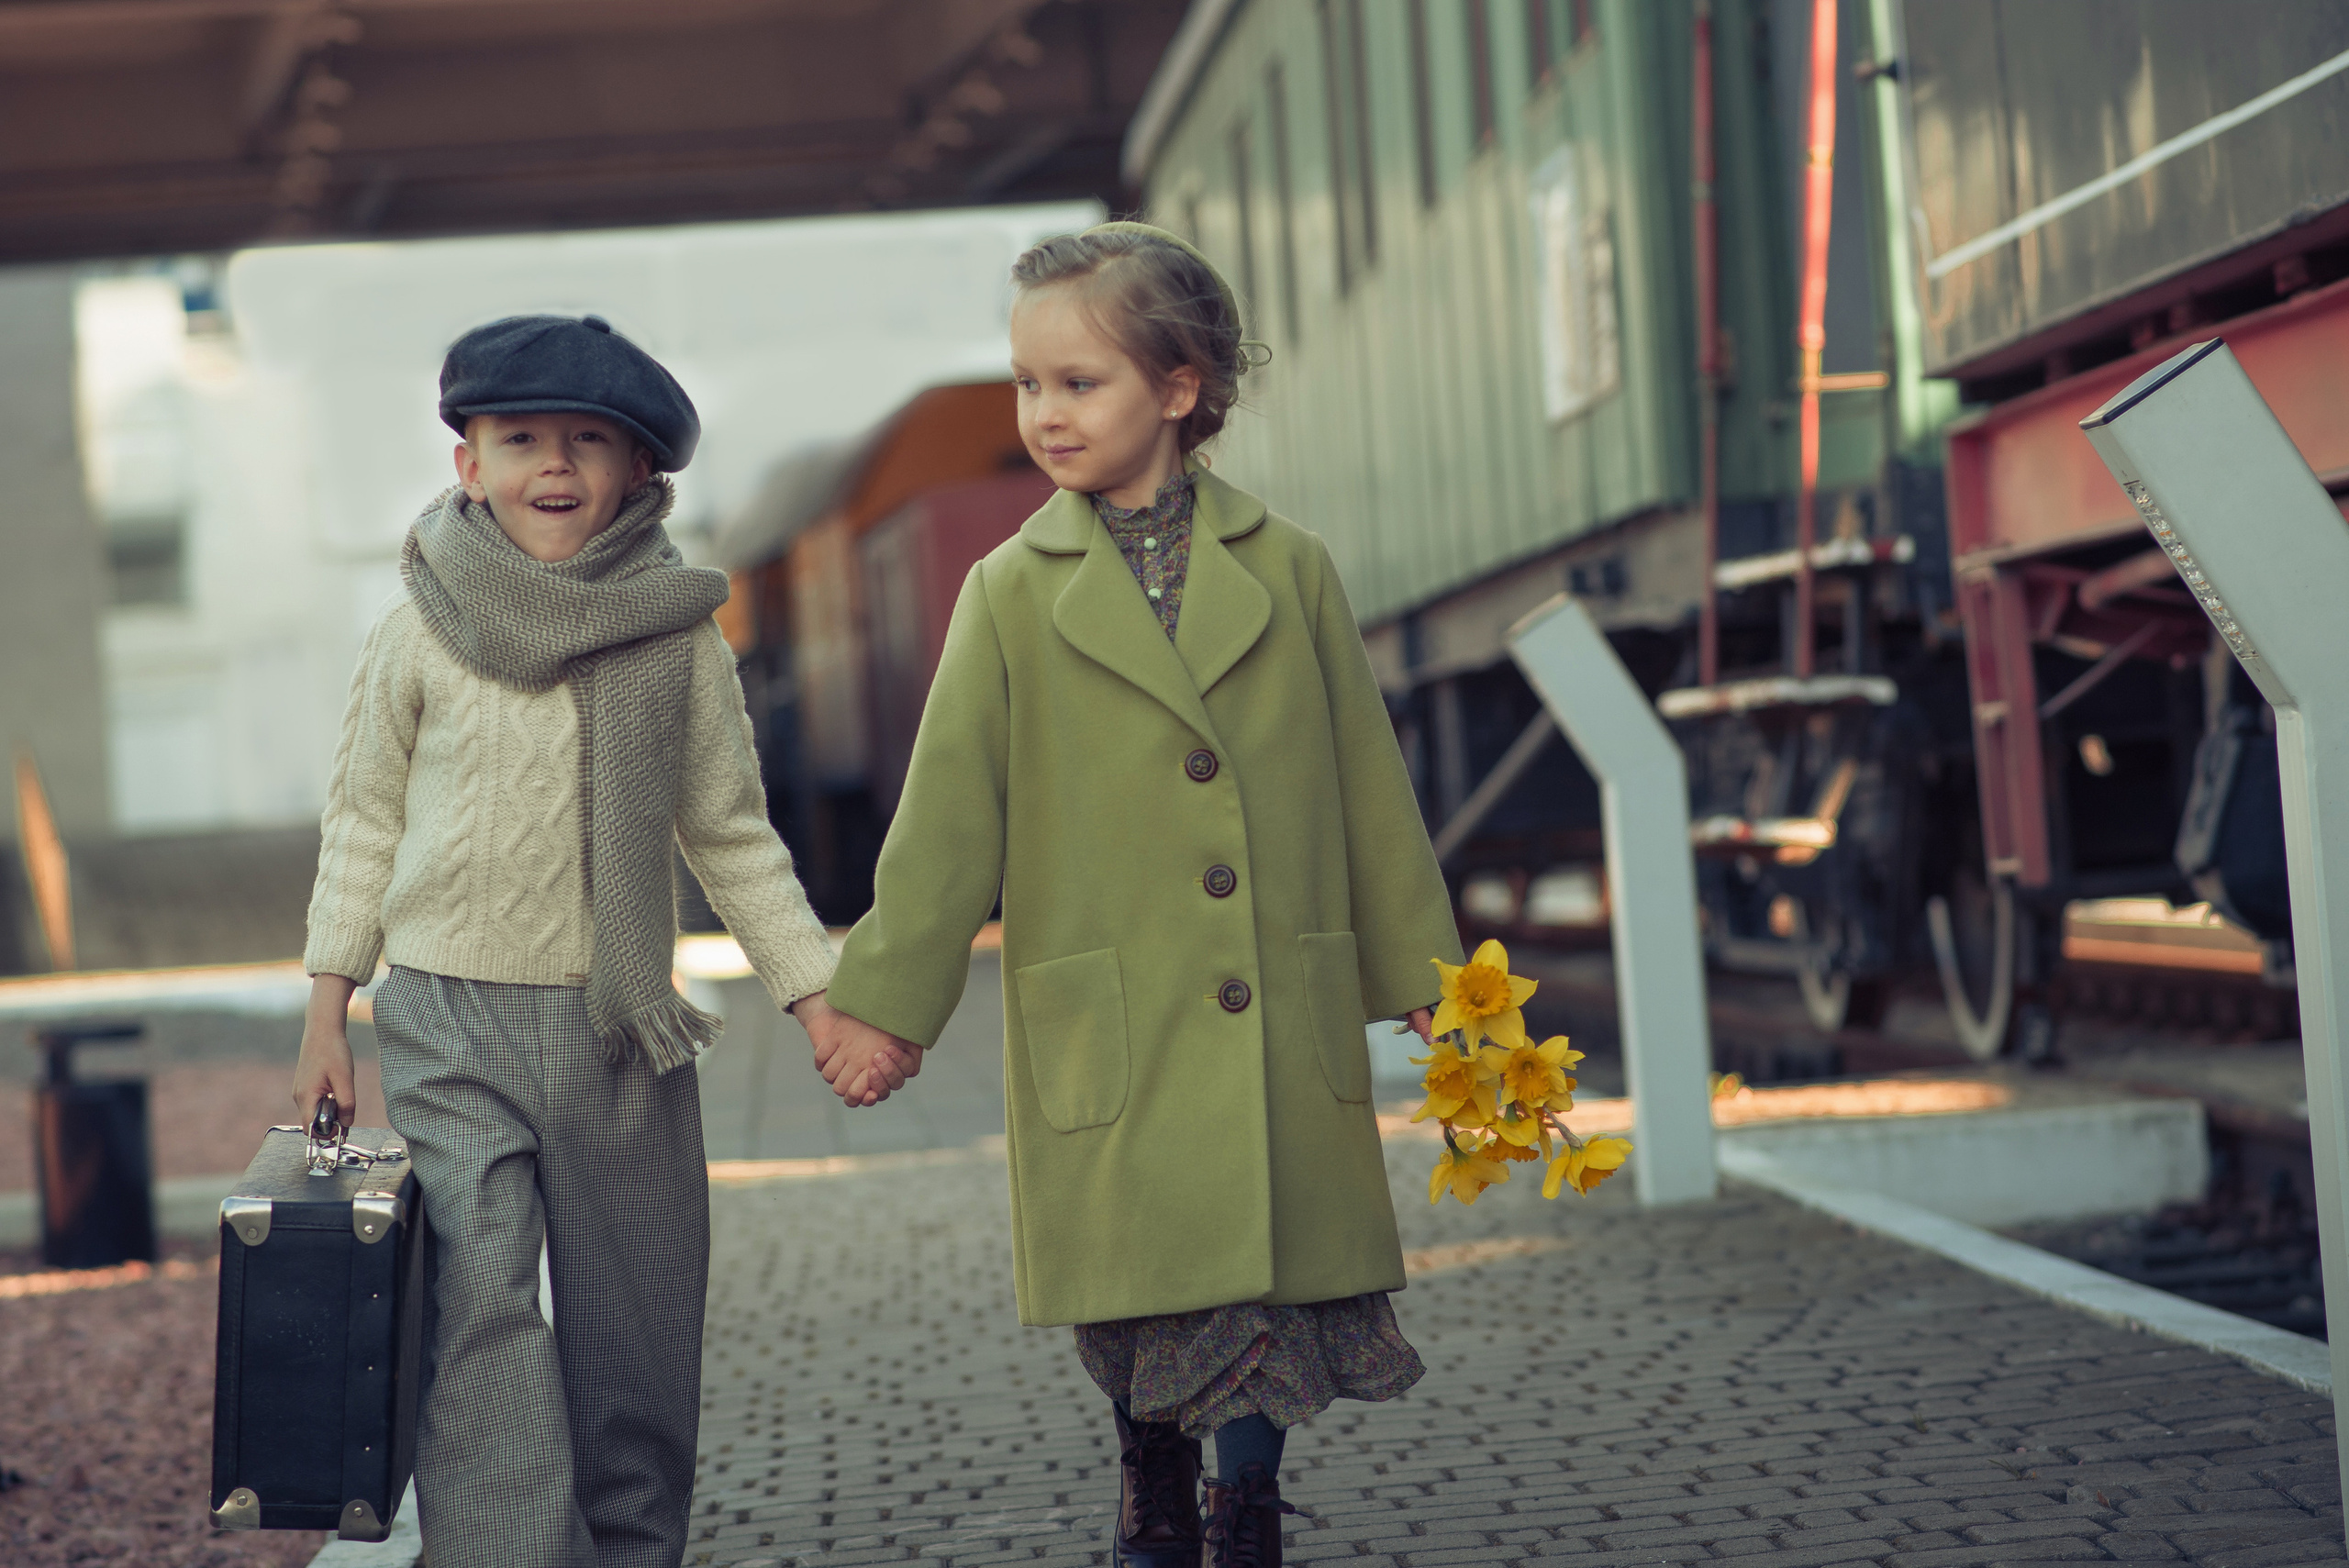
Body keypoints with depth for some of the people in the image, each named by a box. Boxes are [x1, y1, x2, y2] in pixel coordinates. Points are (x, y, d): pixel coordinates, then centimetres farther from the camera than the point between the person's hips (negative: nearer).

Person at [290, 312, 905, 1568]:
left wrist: (819, 1003, 5)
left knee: (637, 1329, 8)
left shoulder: (678, 637, 1)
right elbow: (364, 820, 9)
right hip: (451, 1026, -2)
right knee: (477, 1307, -15)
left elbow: (731, 836, 10)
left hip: (623, 1035, 2)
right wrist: (326, 1013, 7)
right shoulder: (418, 635, -1)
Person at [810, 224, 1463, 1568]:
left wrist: (1427, 974, 11)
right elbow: (950, 816, 2)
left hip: (1283, 1040, 1)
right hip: (1111, 1049, -1)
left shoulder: (1290, 570, 5)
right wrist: (882, 1000, -1)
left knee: (1273, 1294, 2)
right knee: (1146, 1310, 4)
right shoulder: (1014, 594, 2)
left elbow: (1368, 786, 10)